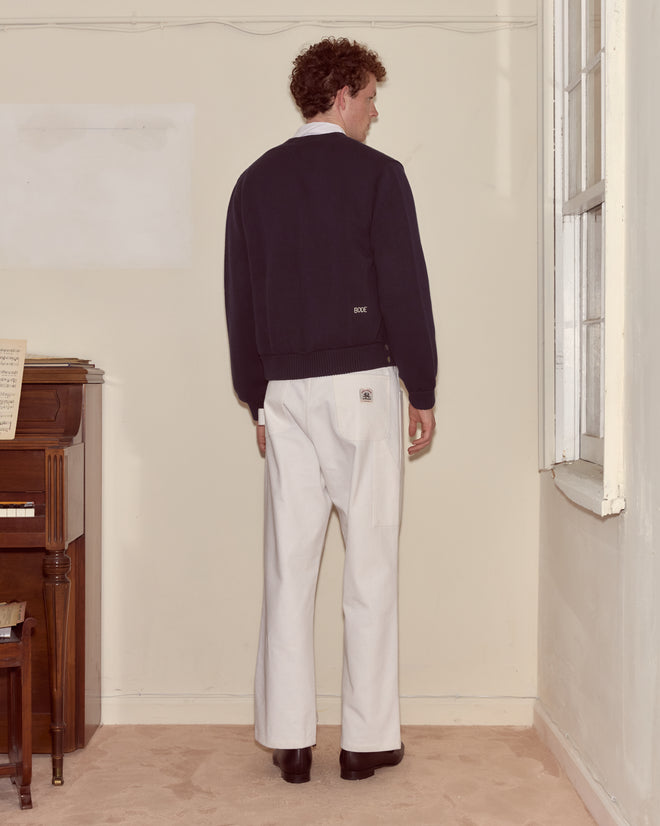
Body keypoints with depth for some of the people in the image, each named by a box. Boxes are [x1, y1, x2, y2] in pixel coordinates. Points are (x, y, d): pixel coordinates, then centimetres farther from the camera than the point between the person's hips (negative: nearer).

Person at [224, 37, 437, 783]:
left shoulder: (256, 181, 10)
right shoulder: (376, 174, -3)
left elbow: (238, 300, 11)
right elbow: (406, 290, -7)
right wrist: (423, 392, 1)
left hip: (285, 389, 4)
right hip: (362, 384, -4)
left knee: (289, 565, 6)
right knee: (369, 562, 3)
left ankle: (289, 738, 11)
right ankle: (368, 737, 8)